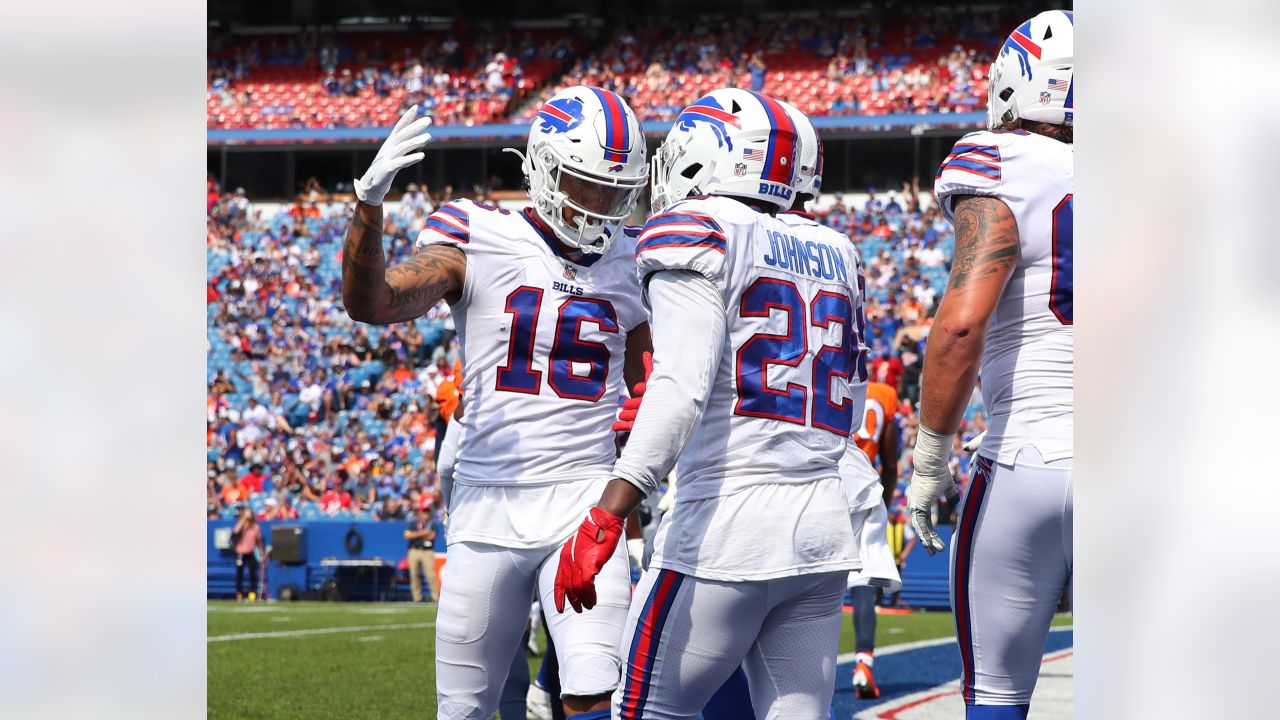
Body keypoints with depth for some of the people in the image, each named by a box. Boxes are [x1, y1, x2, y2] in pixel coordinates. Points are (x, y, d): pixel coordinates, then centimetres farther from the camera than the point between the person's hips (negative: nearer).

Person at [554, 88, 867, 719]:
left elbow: (682, 389, -19)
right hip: (825, 531, 7)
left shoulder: (698, 235, -5)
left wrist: (607, 516, -23)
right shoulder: (833, 255, 17)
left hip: (728, 526, -7)